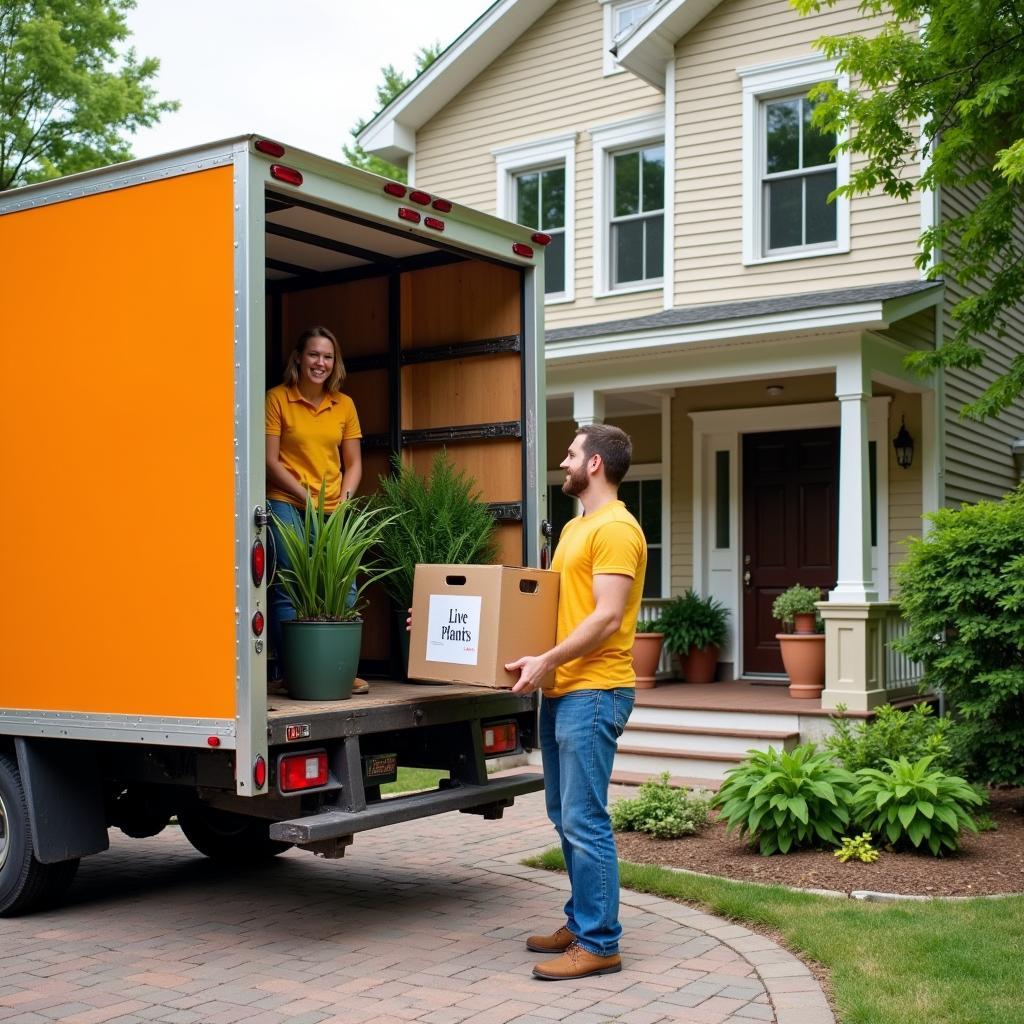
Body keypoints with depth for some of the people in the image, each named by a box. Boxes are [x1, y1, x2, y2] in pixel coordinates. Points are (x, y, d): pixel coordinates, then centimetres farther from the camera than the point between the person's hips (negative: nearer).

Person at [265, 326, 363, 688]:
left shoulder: (344, 405, 11)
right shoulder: (278, 398, -1)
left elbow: (353, 463, 14)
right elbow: (271, 461, -4)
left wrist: (343, 500, -3)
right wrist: (307, 496, -12)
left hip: (332, 511, 4)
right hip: (286, 505, -3)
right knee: (288, 588, -6)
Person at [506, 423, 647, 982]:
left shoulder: (616, 529, -12)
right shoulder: (574, 528, 19)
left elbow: (607, 618, -20)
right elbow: (552, 599, 26)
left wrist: (546, 661, -24)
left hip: (593, 691, -10)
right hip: (560, 690, 10)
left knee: (584, 820, -7)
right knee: (565, 816, 15)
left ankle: (599, 944, 0)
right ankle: (580, 921, 26)